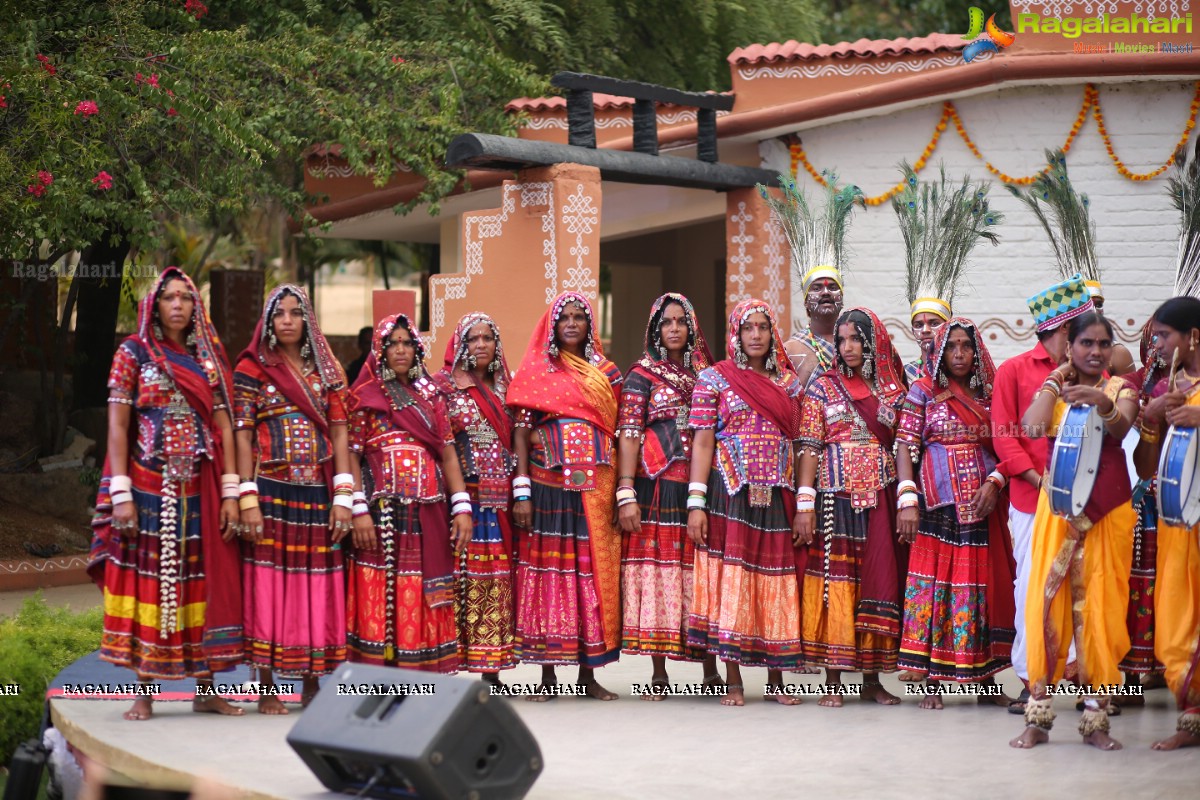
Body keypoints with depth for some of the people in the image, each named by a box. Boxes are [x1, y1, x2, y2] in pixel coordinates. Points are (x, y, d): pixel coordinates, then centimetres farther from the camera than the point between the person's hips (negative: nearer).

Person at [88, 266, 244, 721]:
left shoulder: (209, 357, 9)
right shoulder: (134, 353, 1)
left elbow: (224, 426, 7)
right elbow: (117, 427, -4)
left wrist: (230, 492, 0)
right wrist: (121, 495, -11)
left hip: (200, 487, 3)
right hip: (149, 484, -3)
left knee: (204, 578, 3)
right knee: (148, 577, -2)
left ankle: (206, 690, 11)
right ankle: (144, 695, 3)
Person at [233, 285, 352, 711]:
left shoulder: (326, 370, 11)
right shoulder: (252, 369, 2)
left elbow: (339, 432, 7)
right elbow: (242, 435, -3)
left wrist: (343, 496, -1)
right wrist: (248, 499, -11)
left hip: (318, 491, 3)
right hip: (271, 489, -3)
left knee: (316, 580, 4)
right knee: (268, 580, -3)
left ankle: (312, 684, 12)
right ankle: (266, 687, 3)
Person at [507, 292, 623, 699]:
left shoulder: (606, 373, 11)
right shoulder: (535, 371, 5)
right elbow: (521, 432, 1)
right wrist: (522, 493, -8)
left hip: (596, 487, 2)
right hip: (549, 485, -2)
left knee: (595, 570, 2)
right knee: (549, 569, -2)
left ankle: (588, 674, 9)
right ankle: (548, 676, 4)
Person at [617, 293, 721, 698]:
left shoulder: (705, 373, 15)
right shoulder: (642, 375, 5)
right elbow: (628, 435, -2)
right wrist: (626, 495, -11)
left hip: (701, 485, 3)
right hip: (656, 486, -3)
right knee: (656, 565, -4)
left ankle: (710, 669, 8)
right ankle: (659, 673, 2)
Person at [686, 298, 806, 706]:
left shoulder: (790, 384, 12)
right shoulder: (714, 379, 2)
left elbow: (799, 446, 11)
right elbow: (702, 442, -3)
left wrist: (804, 506, 5)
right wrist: (696, 503, -10)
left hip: (778, 497, 3)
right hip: (730, 493, -3)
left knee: (776, 584, 4)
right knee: (729, 580, -3)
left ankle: (776, 680, 12)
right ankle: (733, 681, 3)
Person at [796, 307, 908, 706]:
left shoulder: (892, 391, 10)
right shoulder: (823, 388, 5)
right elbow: (809, 447, 0)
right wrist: (806, 503, -8)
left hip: (881, 497, 2)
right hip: (836, 496, -2)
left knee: (879, 581, 2)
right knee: (835, 581, -5)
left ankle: (872, 678, 10)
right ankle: (833, 680, 0)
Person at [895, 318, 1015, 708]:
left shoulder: (989, 394, 11)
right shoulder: (923, 392, 4)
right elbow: (905, 446, -2)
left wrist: (995, 482, -10)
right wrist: (907, 499, -12)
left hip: (985, 504, 3)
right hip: (939, 504, -3)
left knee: (987, 584, 4)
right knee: (936, 583, -4)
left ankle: (987, 680, 12)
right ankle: (933, 682, 1)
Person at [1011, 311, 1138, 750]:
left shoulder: (1121, 389, 6)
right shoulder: (1054, 389, 11)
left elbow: (1120, 427, -17)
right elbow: (1033, 426, -11)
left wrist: (1103, 403, -38)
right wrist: (1056, 378, -2)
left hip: (1107, 511, -1)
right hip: (1058, 509, 1)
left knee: (1100, 607, -2)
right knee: (1048, 603, -4)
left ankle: (1096, 718, 4)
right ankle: (1038, 717, 0)